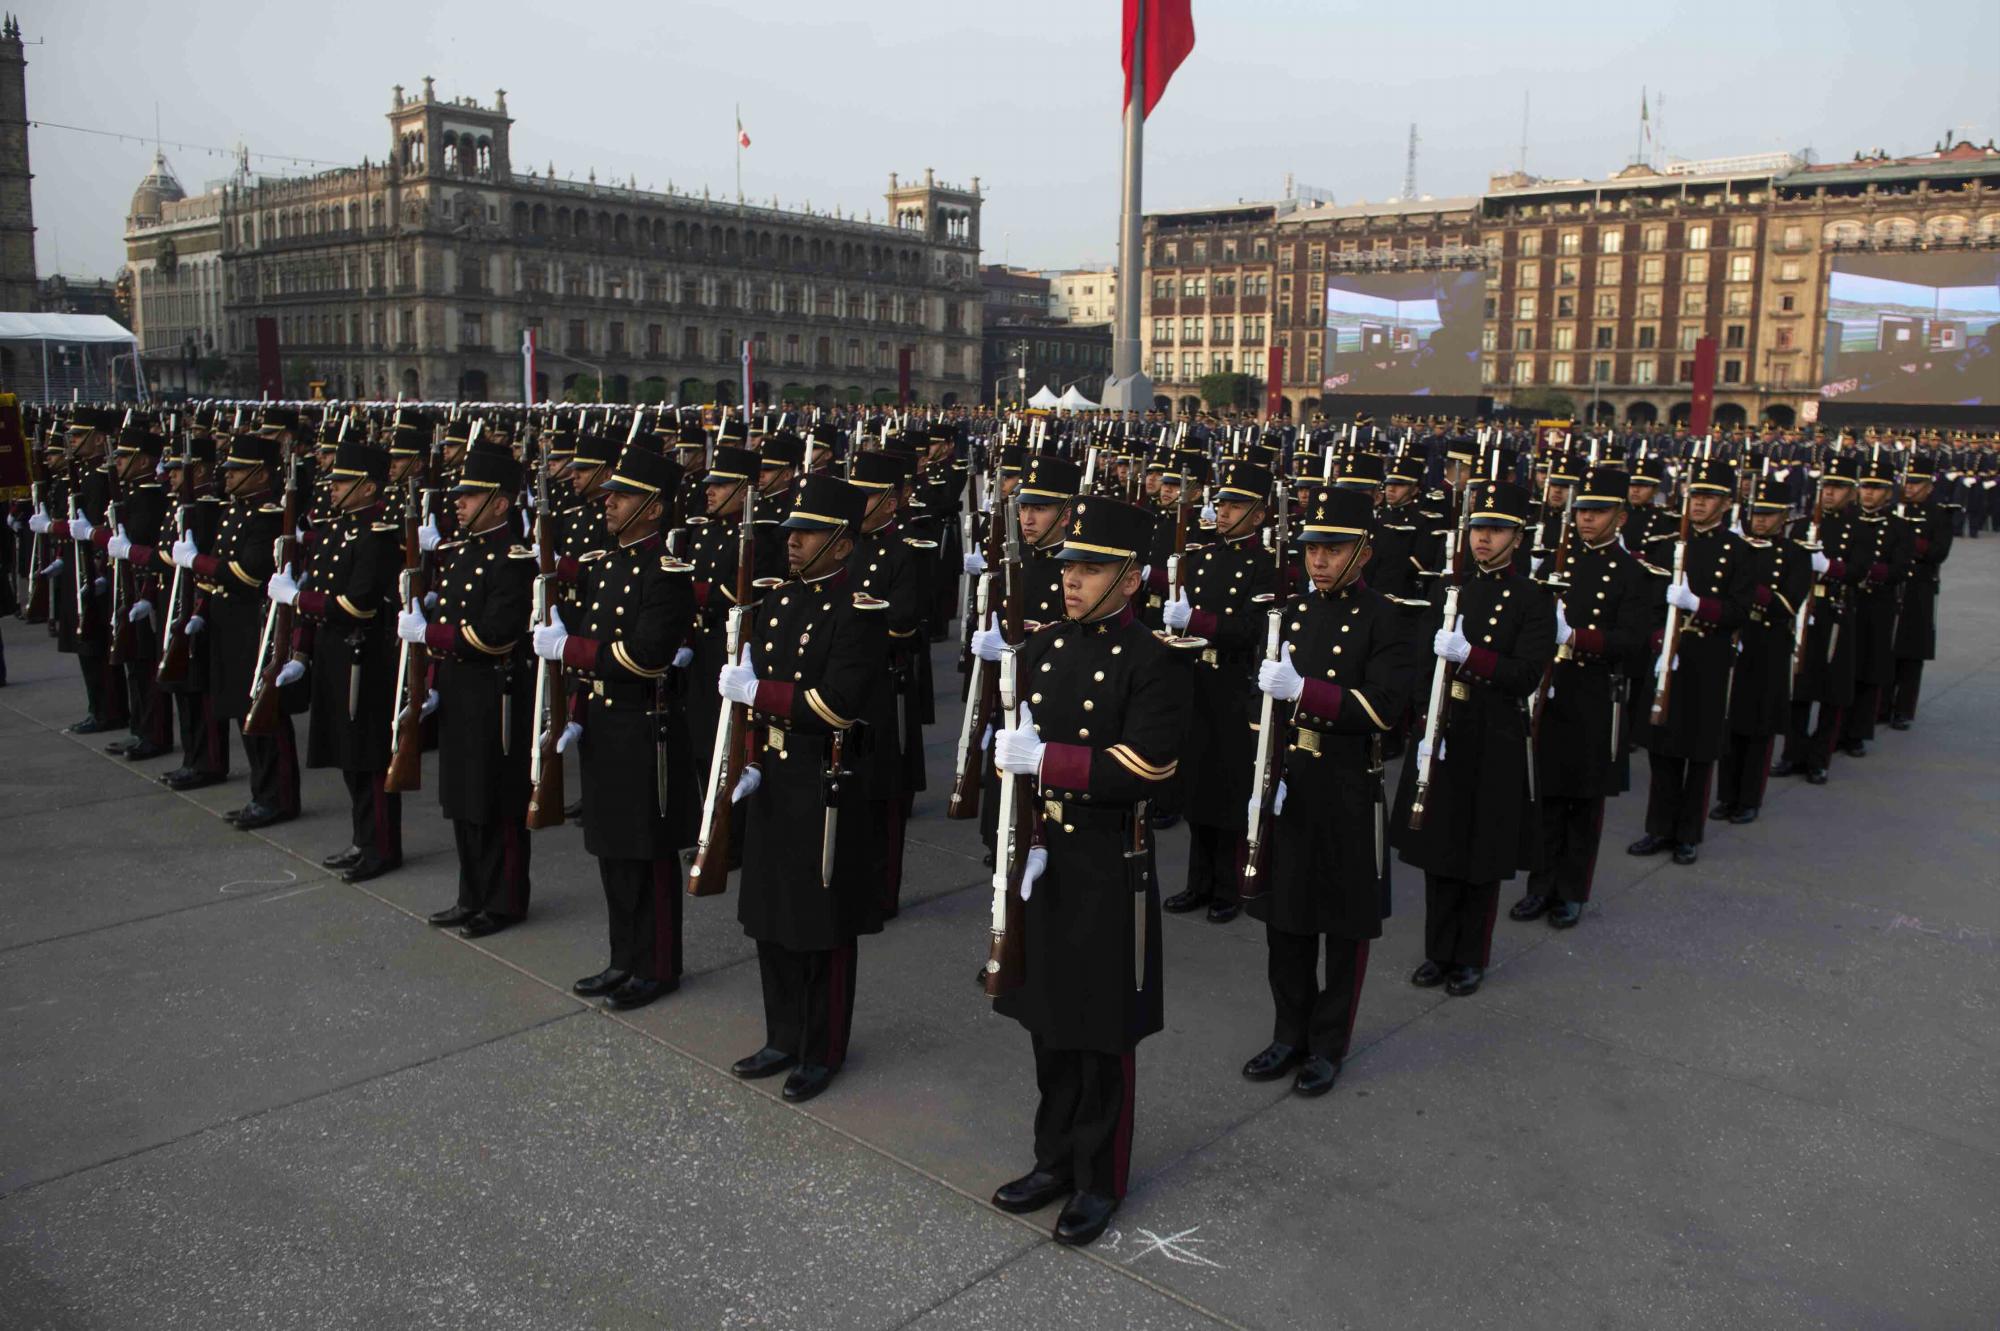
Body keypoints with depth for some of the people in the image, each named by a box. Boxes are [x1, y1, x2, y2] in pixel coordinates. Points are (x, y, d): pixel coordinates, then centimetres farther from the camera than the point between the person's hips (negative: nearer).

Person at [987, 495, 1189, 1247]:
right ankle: (1055, 1161, 34)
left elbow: (1141, 772, -21)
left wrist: (1045, 758, -25)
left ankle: (1099, 1181, 24)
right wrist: (1022, 838, -5)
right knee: (1047, 1022, 17)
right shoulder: (1040, 648, 6)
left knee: (1101, 1036, 7)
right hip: (1039, 860, 6)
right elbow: (1011, 750, 9)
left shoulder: (1152, 664, -13)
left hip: (1109, 871, -6)